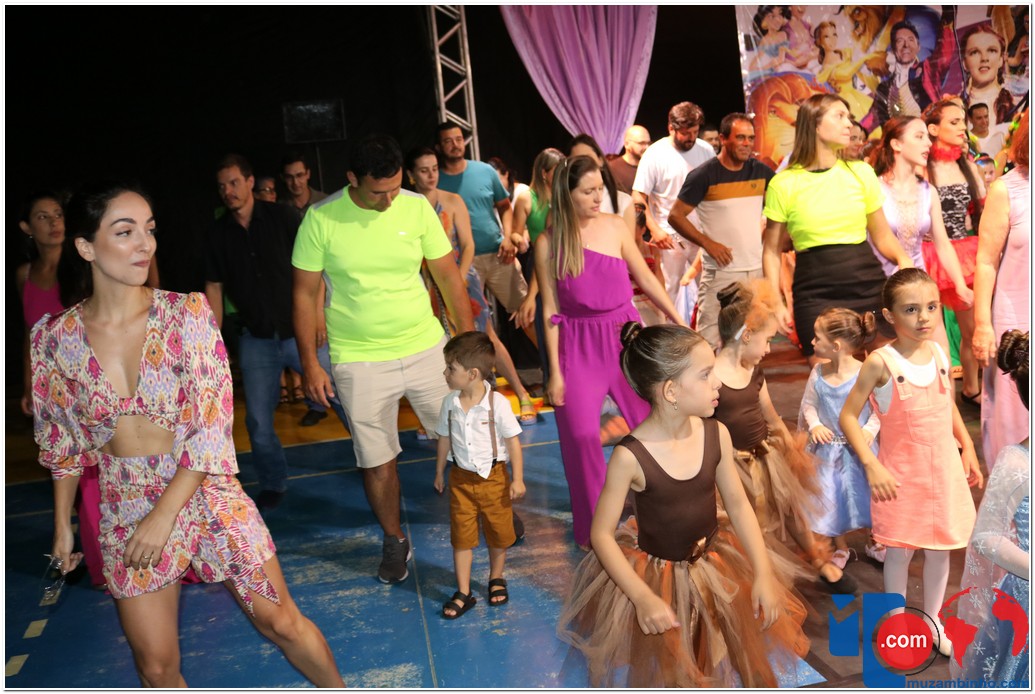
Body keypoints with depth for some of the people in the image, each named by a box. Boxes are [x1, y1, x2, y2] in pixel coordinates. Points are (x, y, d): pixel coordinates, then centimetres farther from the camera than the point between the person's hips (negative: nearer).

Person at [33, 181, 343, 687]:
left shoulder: (187, 313, -12)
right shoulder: (55, 338, -5)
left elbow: (213, 427, -13)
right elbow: (62, 444, 8)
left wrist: (164, 514, -16)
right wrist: (63, 524, 13)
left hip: (205, 493, -1)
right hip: (125, 511, 2)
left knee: (281, 622, 9)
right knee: (156, 667, 9)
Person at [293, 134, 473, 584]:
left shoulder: (417, 207, -6)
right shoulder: (321, 219, -10)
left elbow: (448, 275, 2)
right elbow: (305, 293, -2)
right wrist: (309, 363, -5)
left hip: (426, 348, 2)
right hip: (359, 360, -1)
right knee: (377, 459, 8)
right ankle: (394, 541, 30)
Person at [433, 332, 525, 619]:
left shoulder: (497, 403, -19)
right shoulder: (450, 403, -7)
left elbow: (512, 441, -12)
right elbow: (444, 439, 7)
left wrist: (517, 479, -10)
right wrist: (439, 472, 14)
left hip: (494, 477, -3)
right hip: (461, 479, 3)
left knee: (499, 532, 12)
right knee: (461, 536, 7)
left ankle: (496, 579, 36)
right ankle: (463, 593, 18)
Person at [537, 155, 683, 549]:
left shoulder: (615, 227, 0)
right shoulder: (548, 243, -5)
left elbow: (646, 280, 8)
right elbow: (551, 311, -4)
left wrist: (679, 322, 8)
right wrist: (555, 371, -5)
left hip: (626, 334, 2)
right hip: (579, 344, -2)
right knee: (580, 435, -4)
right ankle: (592, 527, 18)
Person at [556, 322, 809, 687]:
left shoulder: (717, 434, -13)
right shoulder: (630, 456, -25)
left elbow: (737, 504, -2)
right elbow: (602, 534, -17)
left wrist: (763, 572, -8)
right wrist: (643, 598, -23)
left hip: (716, 566, 4)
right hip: (654, 575, -4)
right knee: (665, 676, 10)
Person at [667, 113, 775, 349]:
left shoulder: (760, 171, 7)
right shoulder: (704, 175, -8)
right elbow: (675, 216, -8)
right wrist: (708, 243, -14)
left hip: (757, 269, 5)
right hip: (720, 272, -5)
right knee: (709, 342, -5)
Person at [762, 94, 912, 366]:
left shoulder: (860, 172, 7)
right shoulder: (784, 183, 0)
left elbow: (882, 235, 12)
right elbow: (772, 250, 3)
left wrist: (903, 260, -9)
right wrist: (776, 302, -7)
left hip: (868, 287, 3)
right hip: (815, 295, -2)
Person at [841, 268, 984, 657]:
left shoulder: (939, 352, 0)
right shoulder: (881, 362, -16)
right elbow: (848, 417, -14)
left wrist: (968, 448, 10)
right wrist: (872, 466, -20)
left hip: (944, 469, 5)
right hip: (901, 474, -5)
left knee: (940, 549, 15)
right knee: (900, 551, 7)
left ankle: (932, 622, 35)